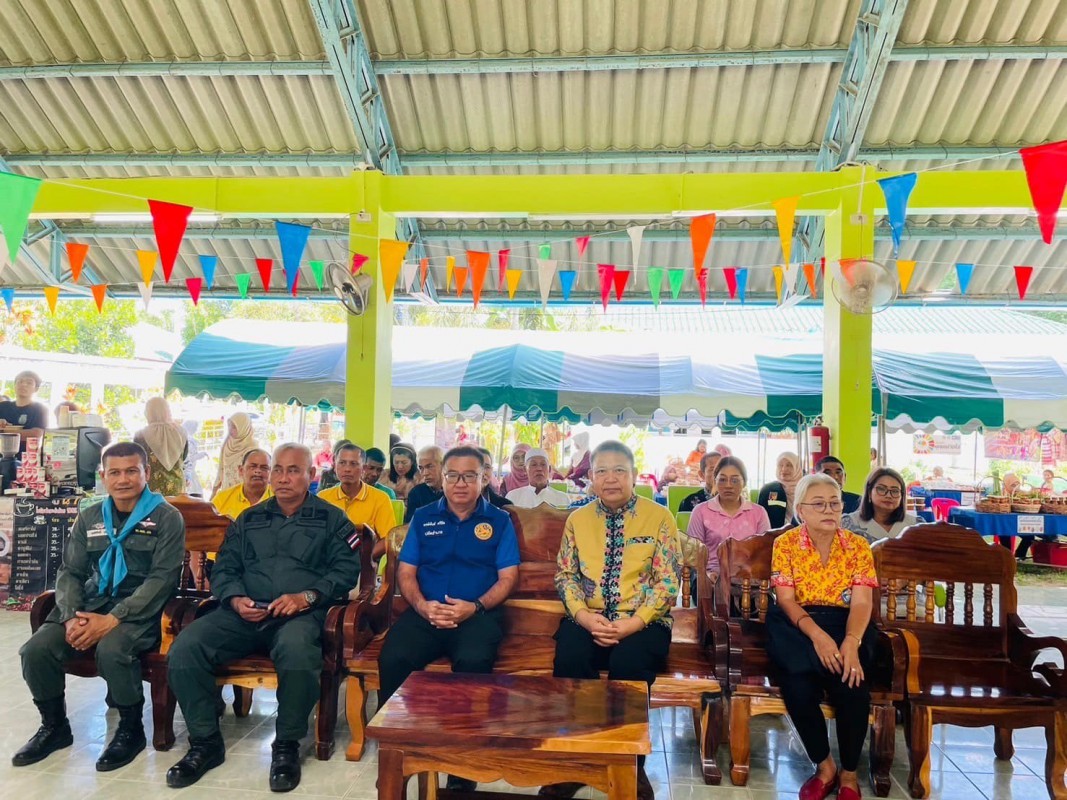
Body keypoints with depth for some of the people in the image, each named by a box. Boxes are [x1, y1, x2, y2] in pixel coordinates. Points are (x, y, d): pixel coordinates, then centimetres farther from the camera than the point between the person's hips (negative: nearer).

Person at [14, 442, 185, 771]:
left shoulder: (167, 518, -4)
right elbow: (70, 571, 11)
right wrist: (72, 617, -10)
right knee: (36, 650, -18)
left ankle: (131, 728, -7)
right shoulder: (89, 518, 13)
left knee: (111, 650, -34)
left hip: (141, 610, -5)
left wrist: (112, 620, -21)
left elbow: (162, 578, -12)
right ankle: (54, 726, 10)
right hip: (93, 603, 5)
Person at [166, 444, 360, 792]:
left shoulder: (331, 519, 11)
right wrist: (236, 599, -5)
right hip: (245, 613, 4)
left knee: (296, 651, -39)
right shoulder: (249, 519, 23)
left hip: (302, 613, -4)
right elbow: (224, 569, 17)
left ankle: (287, 745, -15)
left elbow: (346, 569, 0)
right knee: (184, 648, -22)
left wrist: (307, 596, -15)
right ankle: (206, 741, -3)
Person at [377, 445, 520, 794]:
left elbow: (508, 577, 4)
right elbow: (406, 573, 11)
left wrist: (475, 607, -14)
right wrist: (422, 606, -10)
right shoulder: (423, 517, 16)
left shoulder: (499, 521, 11)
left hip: (478, 614, -2)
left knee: (474, 662, -35)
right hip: (425, 612, 2)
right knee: (393, 658, -30)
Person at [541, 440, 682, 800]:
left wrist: (634, 622, -18)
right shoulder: (577, 519, 9)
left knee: (629, 664, -32)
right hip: (588, 620, 2)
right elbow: (566, 574, 8)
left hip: (642, 622, -2)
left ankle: (631, 765, -11)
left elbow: (669, 581, -5)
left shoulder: (659, 517, -1)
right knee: (569, 658, -28)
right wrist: (582, 614, -12)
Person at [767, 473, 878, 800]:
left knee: (853, 685, -28)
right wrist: (817, 636, -25)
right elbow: (785, 599, -8)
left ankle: (849, 772, -1)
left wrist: (850, 642, -25)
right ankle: (824, 767, -2)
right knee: (797, 686, -29)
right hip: (798, 627, -1)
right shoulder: (785, 543, 0)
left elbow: (861, 603, -5)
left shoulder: (858, 545, 4)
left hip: (846, 627, 1)